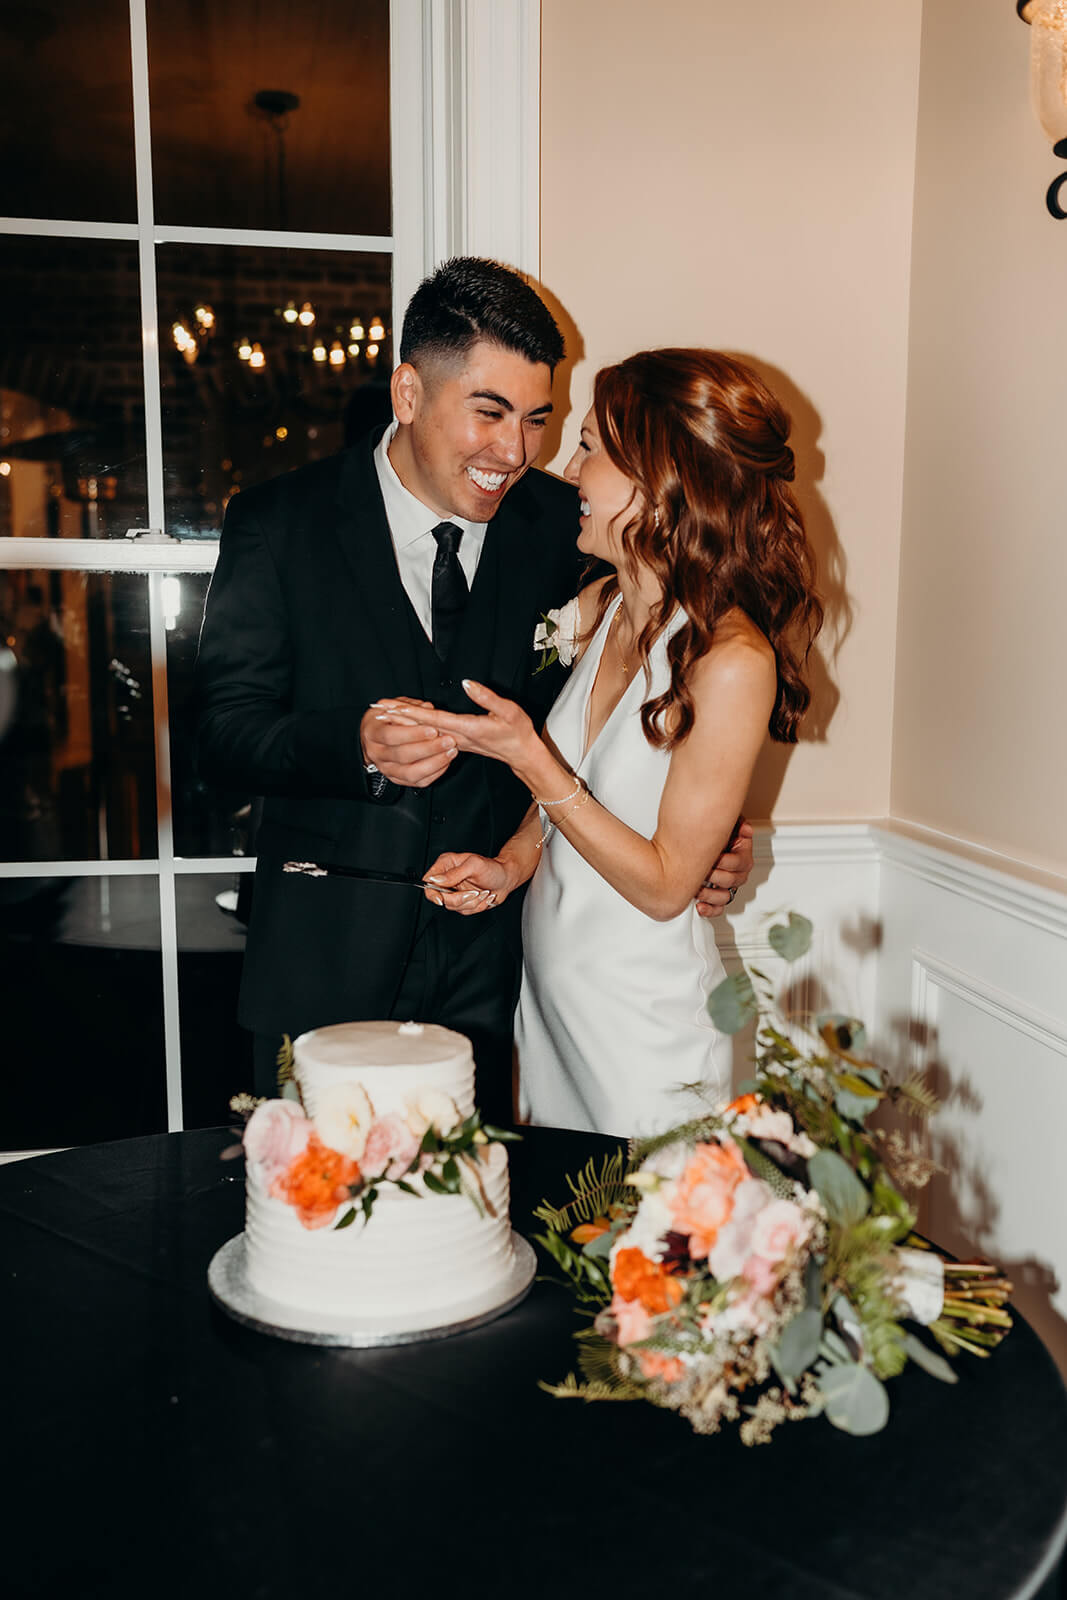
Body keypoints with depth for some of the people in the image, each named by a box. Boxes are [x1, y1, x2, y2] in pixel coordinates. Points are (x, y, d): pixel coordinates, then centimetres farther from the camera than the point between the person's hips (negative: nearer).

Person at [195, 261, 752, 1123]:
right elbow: (226, 730, -7)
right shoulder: (278, 524, -4)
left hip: (492, 963, 1)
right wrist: (356, 745, -26)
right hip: (325, 965, -1)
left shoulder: (566, 528, -1)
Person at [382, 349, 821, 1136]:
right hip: (548, 981, 7)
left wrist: (528, 757, -25)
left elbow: (665, 885, -19)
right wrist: (512, 864, -5)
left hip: (646, 1023, -6)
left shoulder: (733, 661, -23)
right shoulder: (598, 607, -1)